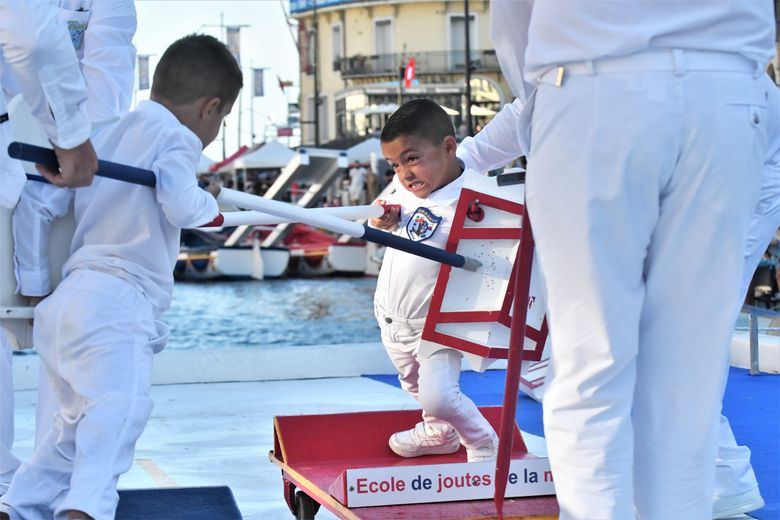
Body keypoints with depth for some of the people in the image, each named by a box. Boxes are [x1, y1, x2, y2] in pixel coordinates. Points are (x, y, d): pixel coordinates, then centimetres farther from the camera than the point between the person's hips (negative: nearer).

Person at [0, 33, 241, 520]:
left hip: (67, 300, 9)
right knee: (119, 403, -26)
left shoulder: (105, 137, 23)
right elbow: (182, 207, -18)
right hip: (115, 302, -9)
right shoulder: (174, 138, 0)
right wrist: (210, 201, 5)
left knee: (79, 422, 20)